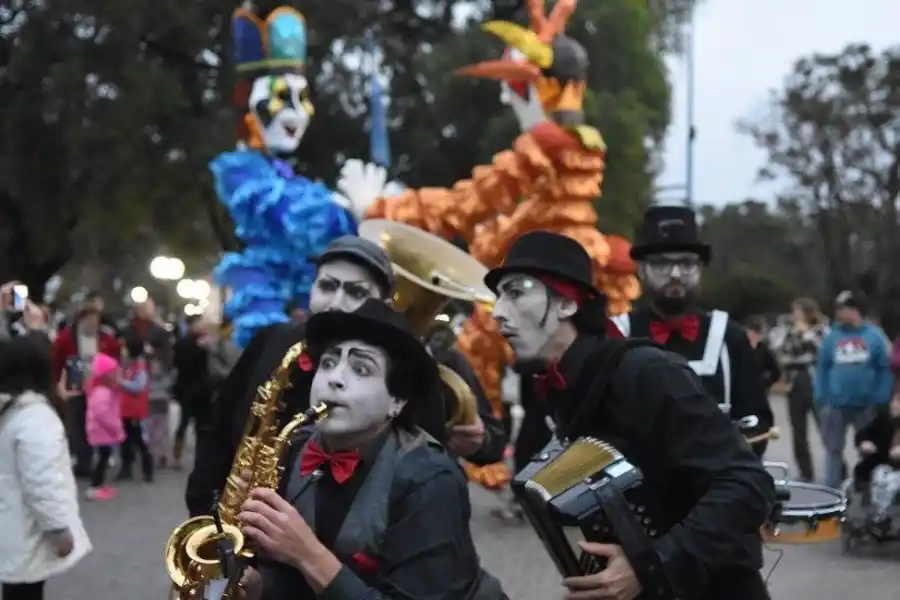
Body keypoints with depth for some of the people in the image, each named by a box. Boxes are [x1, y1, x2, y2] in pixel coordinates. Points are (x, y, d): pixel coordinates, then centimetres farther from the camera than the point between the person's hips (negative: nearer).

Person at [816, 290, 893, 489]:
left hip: (866, 405, -1)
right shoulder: (832, 337, -2)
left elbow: (885, 369, -5)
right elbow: (822, 369, 1)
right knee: (833, 449, 8)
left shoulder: (874, 336, -7)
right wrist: (821, 399, -5)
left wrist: (881, 401, -10)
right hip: (836, 405, 1)